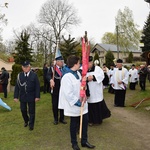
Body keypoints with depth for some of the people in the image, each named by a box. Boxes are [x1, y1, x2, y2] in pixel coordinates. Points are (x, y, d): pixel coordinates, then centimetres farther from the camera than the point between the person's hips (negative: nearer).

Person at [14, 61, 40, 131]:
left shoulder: (34, 75, -5)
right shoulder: (19, 75, 1)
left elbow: (37, 86, -6)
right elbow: (17, 86, 2)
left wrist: (37, 96, -11)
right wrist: (16, 96, -2)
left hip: (31, 97, -3)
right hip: (22, 96, 3)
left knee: (31, 111, 7)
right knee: (23, 110, 15)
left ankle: (31, 124, 23)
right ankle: (26, 121, 41)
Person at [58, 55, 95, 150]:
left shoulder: (78, 73, 4)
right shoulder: (67, 77, -22)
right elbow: (68, 93, -24)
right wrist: (77, 102, -19)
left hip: (82, 103, 8)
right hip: (74, 105, -7)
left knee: (85, 122, 14)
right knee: (74, 125, 10)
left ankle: (84, 141, 32)